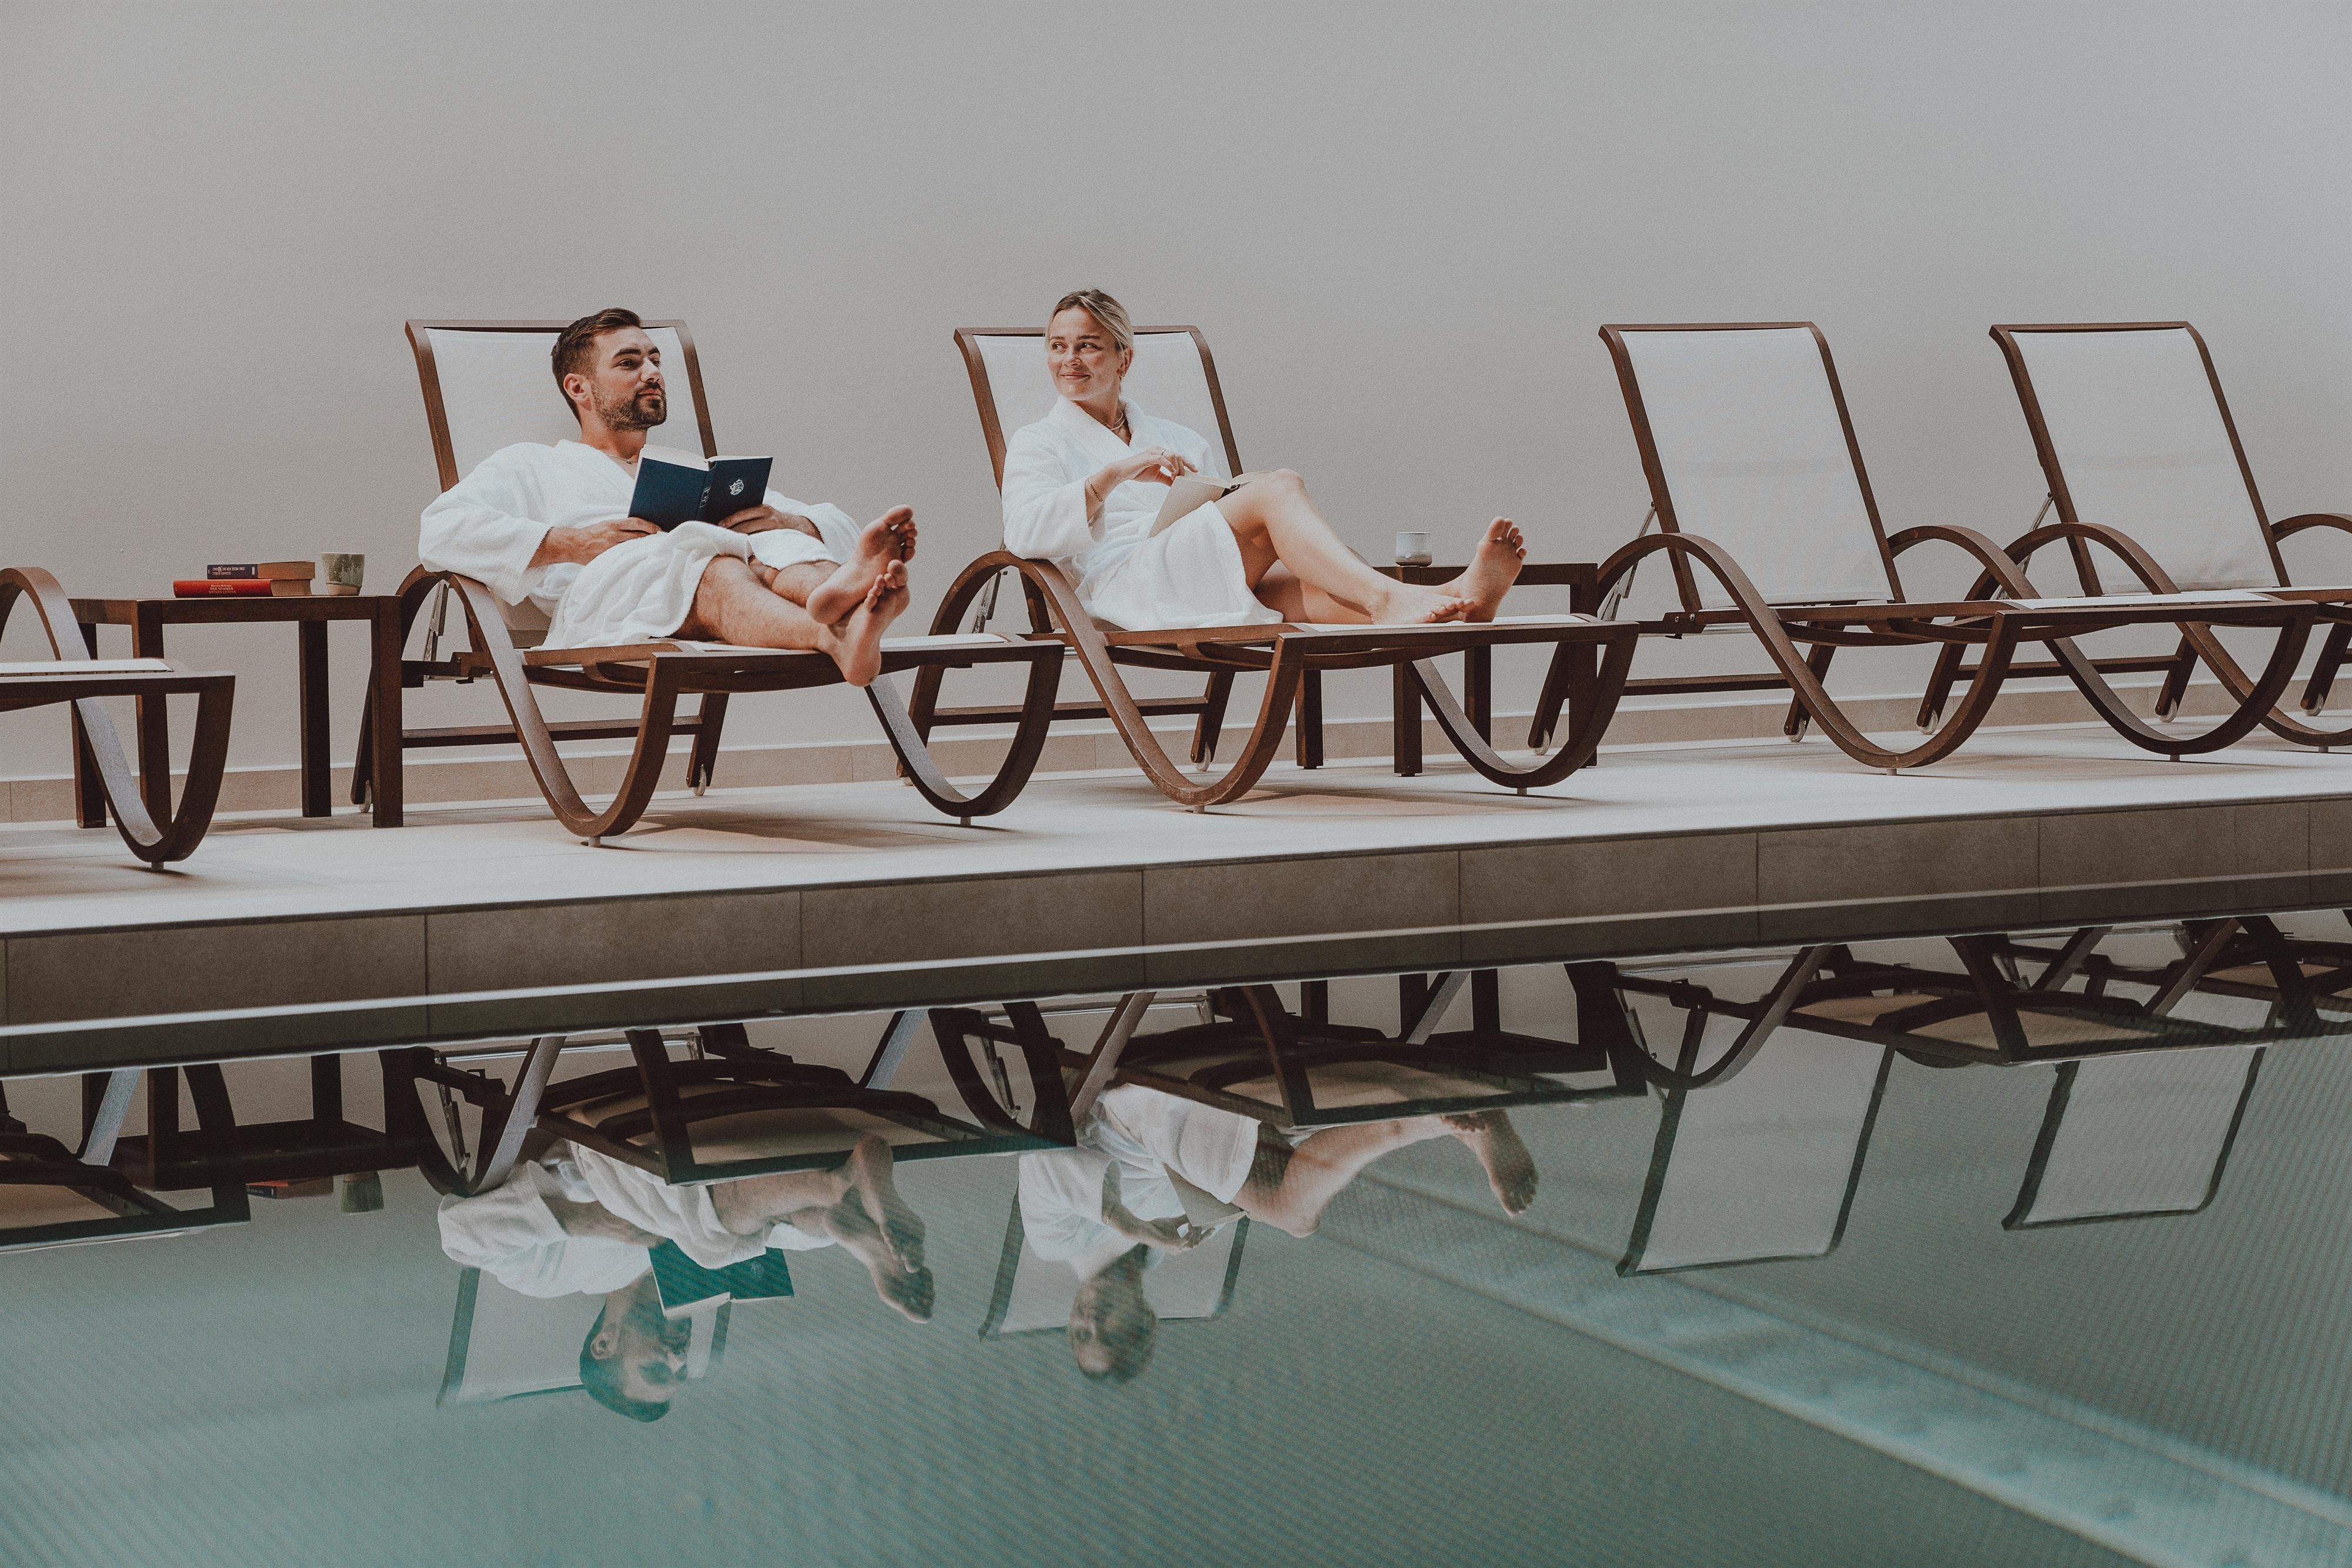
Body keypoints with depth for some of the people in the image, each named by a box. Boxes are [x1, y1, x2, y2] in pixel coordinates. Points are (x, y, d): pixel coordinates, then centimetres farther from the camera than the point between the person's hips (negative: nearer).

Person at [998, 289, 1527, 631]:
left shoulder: (1181, 440, 34)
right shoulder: (1038, 443, 21)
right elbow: (1024, 532, -1)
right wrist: (1116, 473, -10)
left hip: (1215, 596, 4)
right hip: (1129, 586, -4)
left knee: (1310, 588, -32)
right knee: (1281, 486, -28)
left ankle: (1458, 601, -59)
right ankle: (1385, 597, -52)